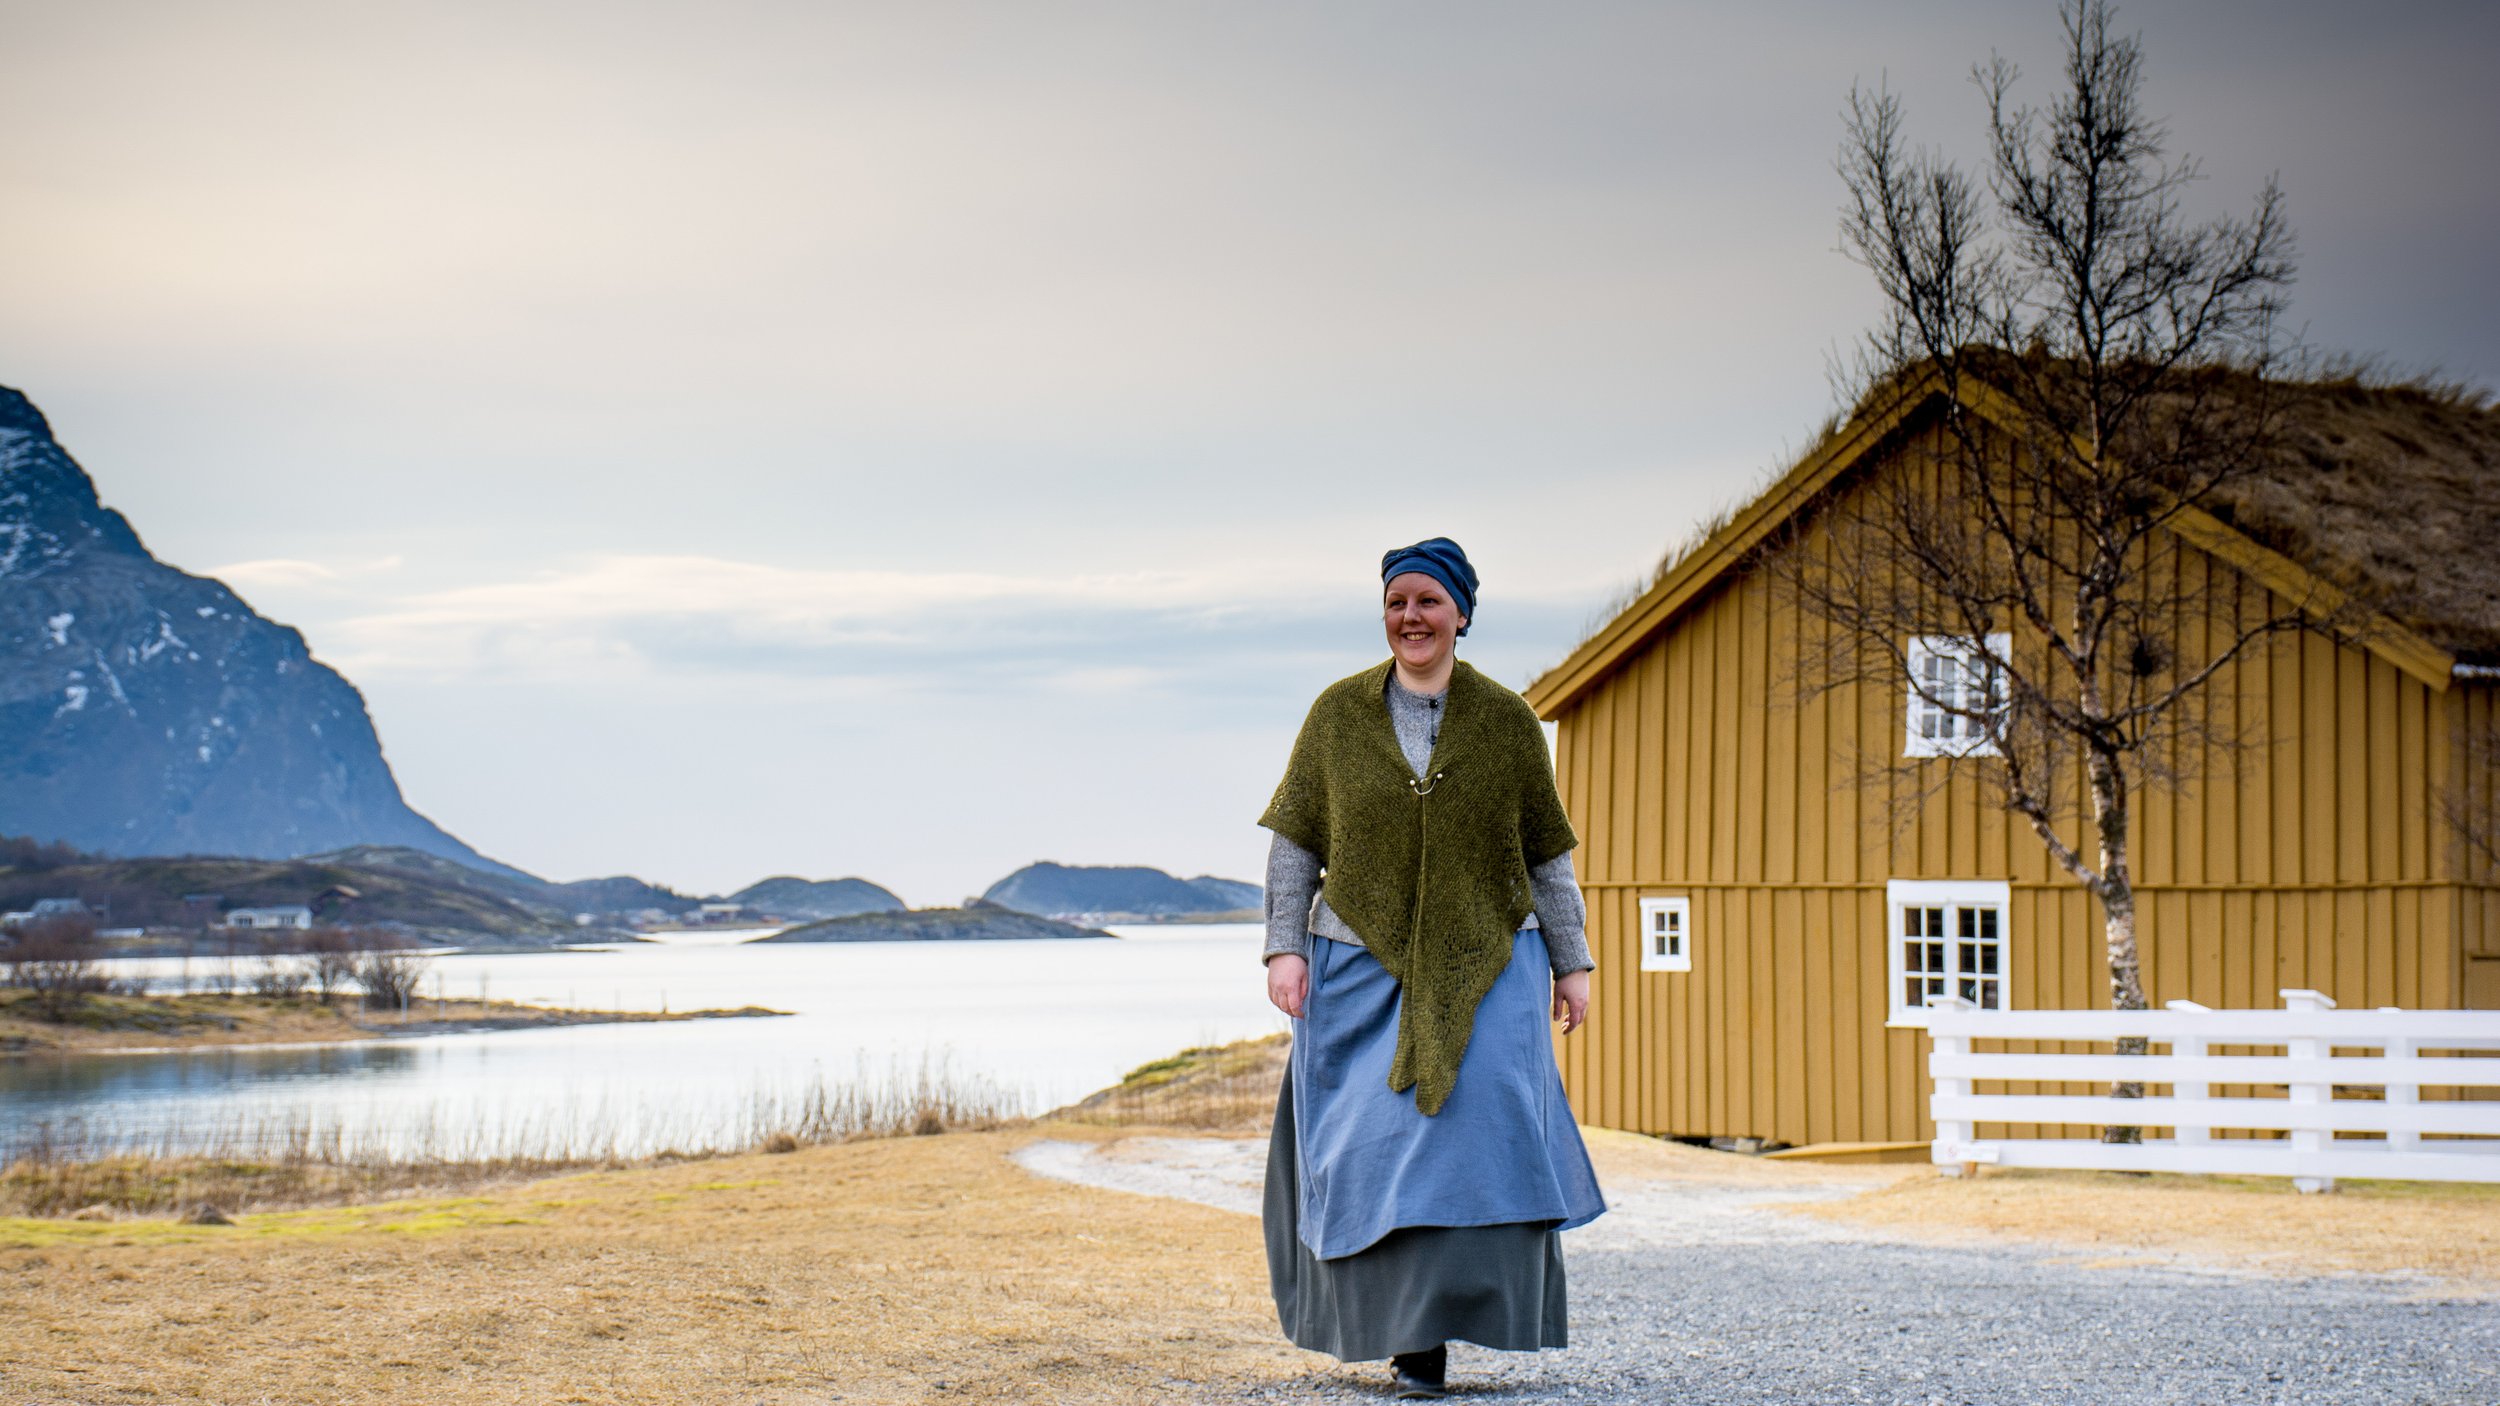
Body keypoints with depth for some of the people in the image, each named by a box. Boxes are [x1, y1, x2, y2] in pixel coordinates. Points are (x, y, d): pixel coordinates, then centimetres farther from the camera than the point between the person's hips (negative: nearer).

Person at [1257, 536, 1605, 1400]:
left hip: (1488, 965, 0)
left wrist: (1572, 963, 7)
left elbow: (1547, 855, 8)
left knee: (1484, 1127, -13)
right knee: (1379, 1143, -2)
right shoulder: (1339, 714, 3)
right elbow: (1294, 842, 6)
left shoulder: (1507, 722, 3)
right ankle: (1412, 1336, 8)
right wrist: (1284, 947, -3)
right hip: (1365, 965, 1)